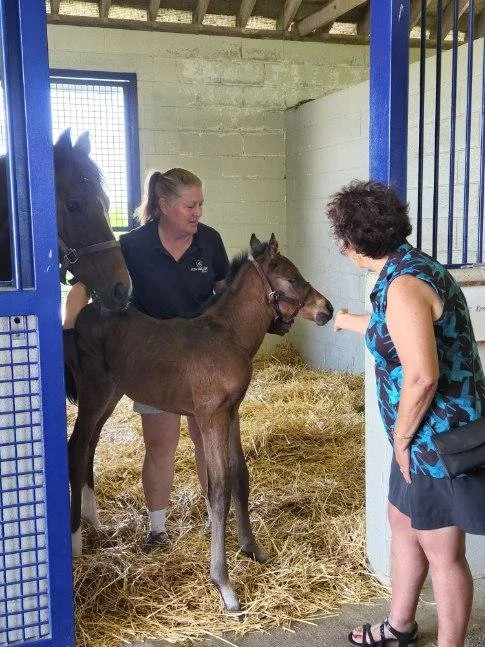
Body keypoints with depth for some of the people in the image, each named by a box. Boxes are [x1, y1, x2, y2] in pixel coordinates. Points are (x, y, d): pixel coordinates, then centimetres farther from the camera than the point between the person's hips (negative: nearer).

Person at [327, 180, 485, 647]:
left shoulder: (403, 285, -24)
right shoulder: (408, 267, 7)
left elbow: (422, 377, -32)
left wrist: (401, 438, -16)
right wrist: (352, 321, 45)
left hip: (439, 437, -10)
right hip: (427, 433, 11)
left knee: (442, 553, 6)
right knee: (402, 522, 24)